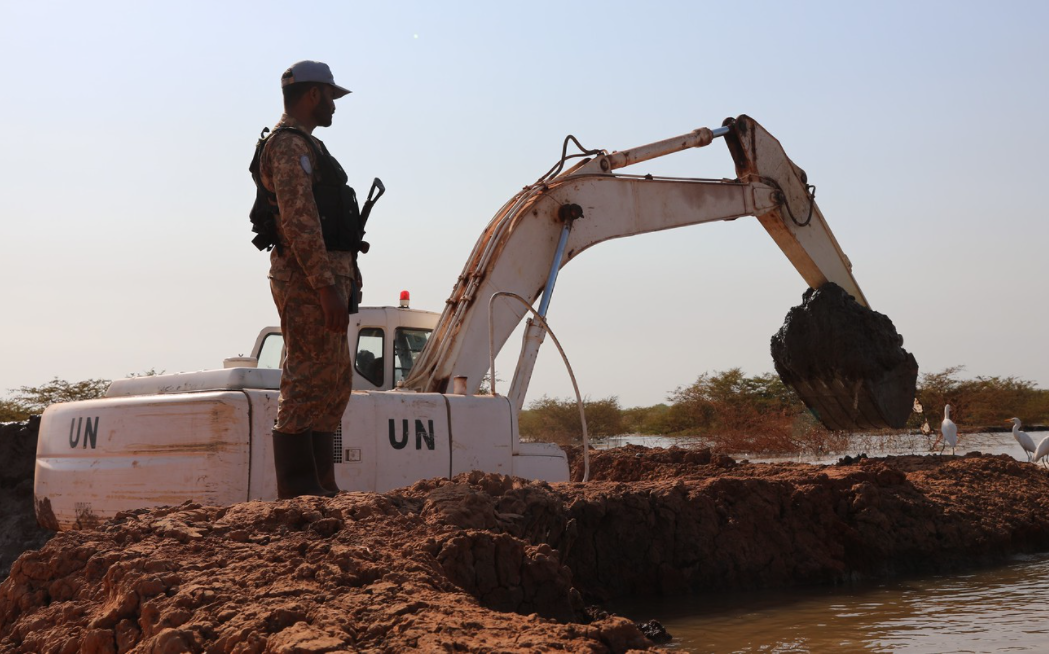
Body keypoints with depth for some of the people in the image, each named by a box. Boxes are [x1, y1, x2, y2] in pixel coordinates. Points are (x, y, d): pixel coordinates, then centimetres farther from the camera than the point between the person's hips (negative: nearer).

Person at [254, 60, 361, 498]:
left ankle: (321, 484, 18)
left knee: (334, 382, 13)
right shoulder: (289, 145, -11)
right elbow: (299, 221, -21)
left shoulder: (304, 145, 23)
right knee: (307, 381, -9)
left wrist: (343, 278, 22)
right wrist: (327, 287, -25)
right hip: (308, 278, -11)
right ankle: (297, 489, -6)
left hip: (324, 276, 11)